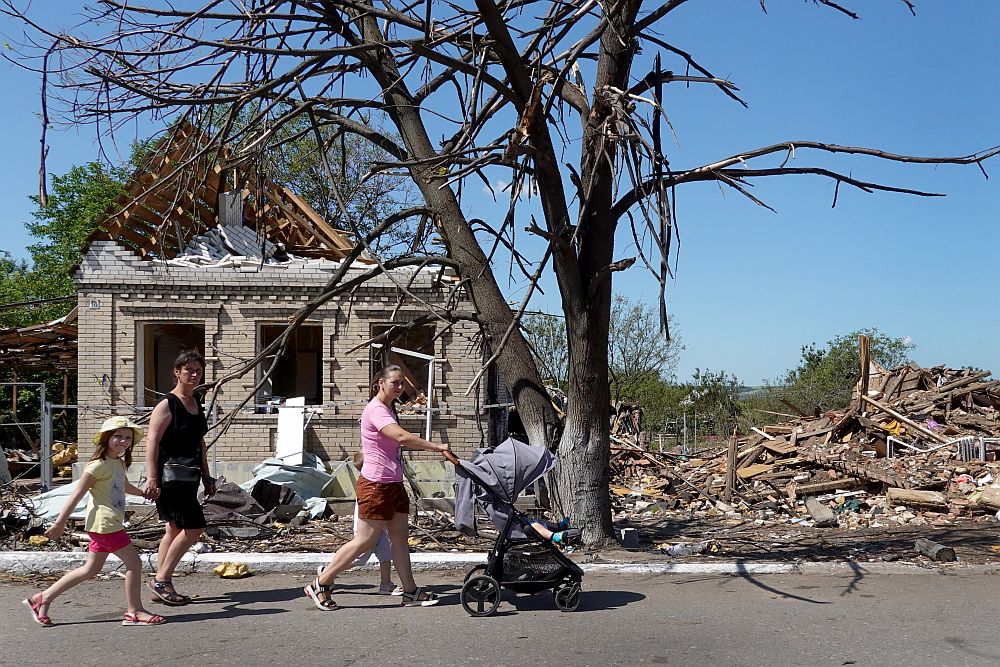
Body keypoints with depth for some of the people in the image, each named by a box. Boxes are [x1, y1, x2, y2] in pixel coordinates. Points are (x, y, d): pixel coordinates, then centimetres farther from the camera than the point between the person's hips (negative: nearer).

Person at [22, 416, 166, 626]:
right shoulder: (98, 465, -13)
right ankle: (134, 612, 0)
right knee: (133, 562, -7)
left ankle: (43, 598, 23)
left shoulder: (119, 463, 14)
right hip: (105, 523, -10)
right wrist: (60, 524, -14)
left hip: (109, 524, 10)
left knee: (90, 570, 16)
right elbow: (77, 495, -14)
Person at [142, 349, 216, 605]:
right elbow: (152, 442, -15)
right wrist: (152, 478, -23)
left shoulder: (197, 405, 15)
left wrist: (206, 477, 22)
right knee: (195, 526, -11)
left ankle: (161, 585, 19)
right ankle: (162, 579, 0)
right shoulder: (167, 405, -10)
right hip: (171, 475, -9)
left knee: (175, 529, 11)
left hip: (189, 476, 9)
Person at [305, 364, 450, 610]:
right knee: (364, 541, -3)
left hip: (394, 484, 10)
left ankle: (410, 592, 16)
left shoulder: (388, 409, 15)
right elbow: (402, 437, -32)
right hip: (376, 486, -10)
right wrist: (436, 446, -30)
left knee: (400, 538, 10)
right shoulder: (376, 410, -18)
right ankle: (319, 585, 9)